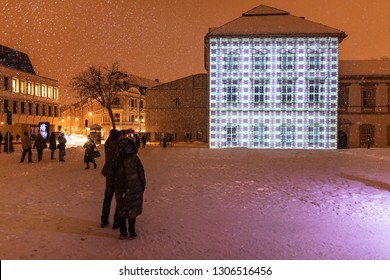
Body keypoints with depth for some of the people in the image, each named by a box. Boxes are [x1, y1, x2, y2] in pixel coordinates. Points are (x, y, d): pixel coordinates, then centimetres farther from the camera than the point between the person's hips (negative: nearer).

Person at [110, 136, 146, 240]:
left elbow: (112, 176, 1)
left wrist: (112, 186, 15)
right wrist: (142, 188, 5)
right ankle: (131, 233, 17)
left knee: (121, 211, 15)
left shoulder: (115, 160, -6)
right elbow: (141, 175, -6)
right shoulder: (135, 159, -11)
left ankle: (123, 233, 21)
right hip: (134, 190, -1)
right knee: (132, 210, 12)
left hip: (120, 190, 2)